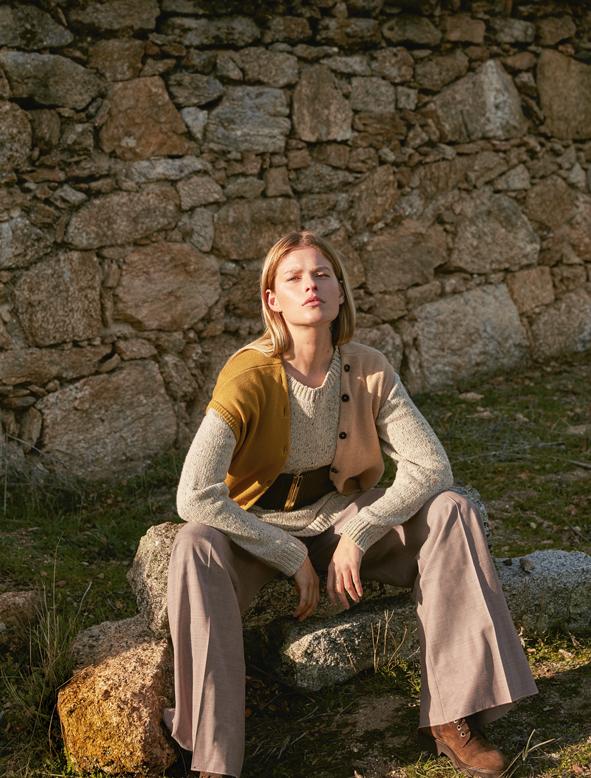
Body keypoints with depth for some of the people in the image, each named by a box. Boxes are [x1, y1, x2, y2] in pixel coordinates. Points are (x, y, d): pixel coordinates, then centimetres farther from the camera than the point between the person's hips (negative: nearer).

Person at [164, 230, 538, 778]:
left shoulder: (369, 371, -10)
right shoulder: (250, 376, -22)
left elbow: (430, 466, -12)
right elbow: (194, 495, -30)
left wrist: (357, 537, -21)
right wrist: (292, 558, -24)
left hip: (341, 518, 4)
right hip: (259, 528, -3)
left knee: (451, 511, -18)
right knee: (196, 545, -36)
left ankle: (451, 715, -14)